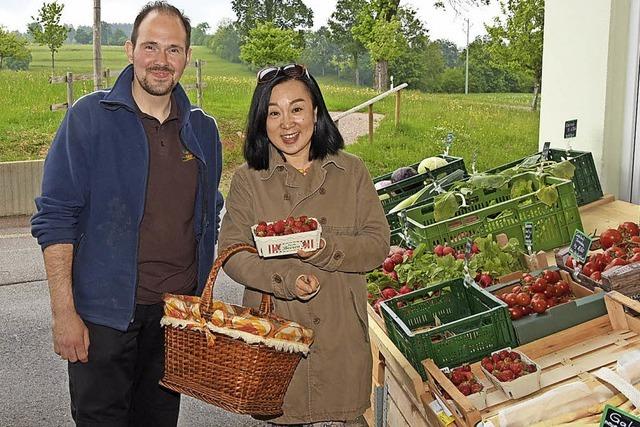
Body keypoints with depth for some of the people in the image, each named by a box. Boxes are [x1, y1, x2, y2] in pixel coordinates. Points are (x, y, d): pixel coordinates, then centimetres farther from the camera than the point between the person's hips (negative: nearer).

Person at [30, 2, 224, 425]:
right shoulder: (89, 117, -7)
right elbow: (54, 219, -9)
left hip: (180, 312, 4)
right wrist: (64, 312, -14)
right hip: (106, 311, -4)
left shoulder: (203, 130, 7)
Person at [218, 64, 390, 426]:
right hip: (274, 334, 0)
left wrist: (325, 249, -19)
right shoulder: (248, 179, 1)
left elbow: (378, 244, -1)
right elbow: (232, 253, -4)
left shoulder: (351, 172, 4)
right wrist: (286, 278, -20)